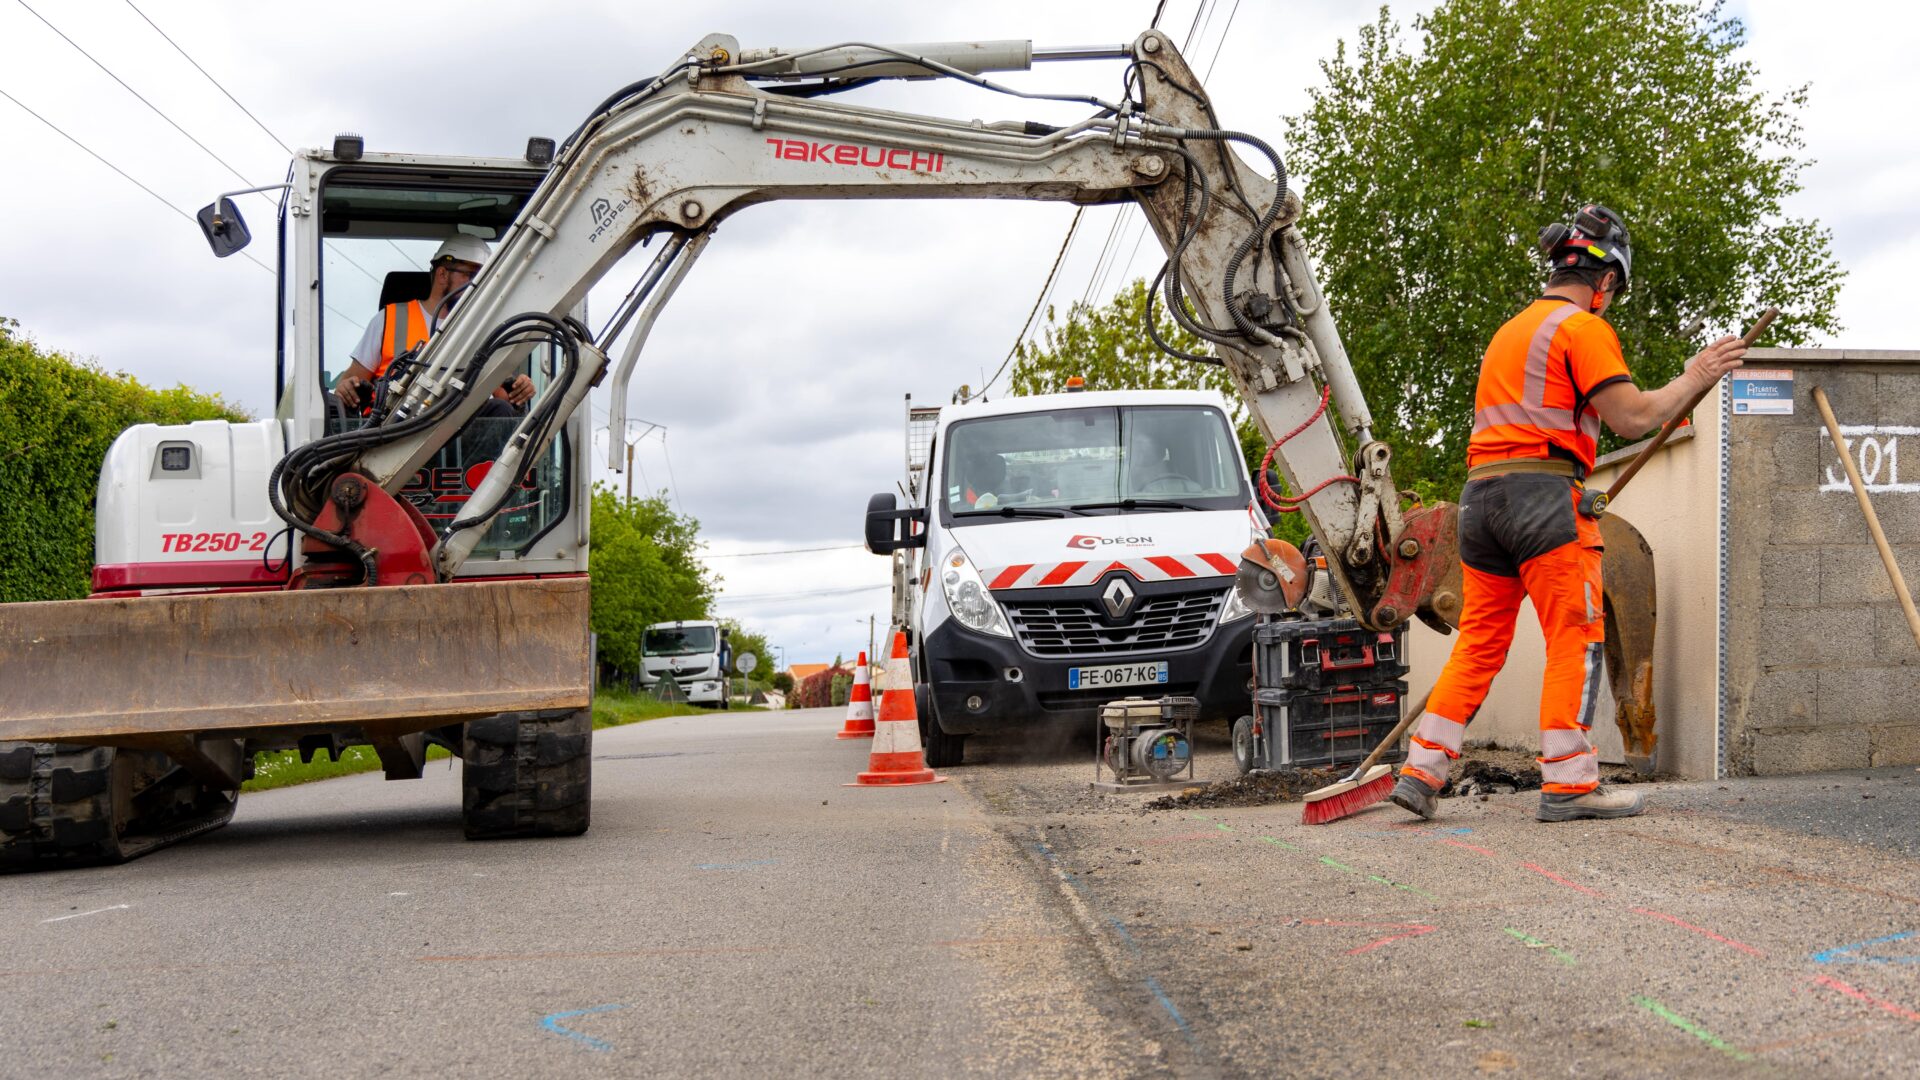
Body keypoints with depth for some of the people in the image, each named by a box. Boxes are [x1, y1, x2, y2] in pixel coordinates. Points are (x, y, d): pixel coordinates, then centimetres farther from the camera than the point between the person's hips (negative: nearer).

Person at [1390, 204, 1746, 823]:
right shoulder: (1583, 328, -1)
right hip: (1544, 492, -8)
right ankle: (1568, 782, -5)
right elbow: (1631, 417, -8)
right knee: (1576, 639, -3)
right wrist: (1693, 378, 4)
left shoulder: (1508, 331, 26)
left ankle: (1421, 770, 6)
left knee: (1479, 642, 10)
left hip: (1480, 493, 8)